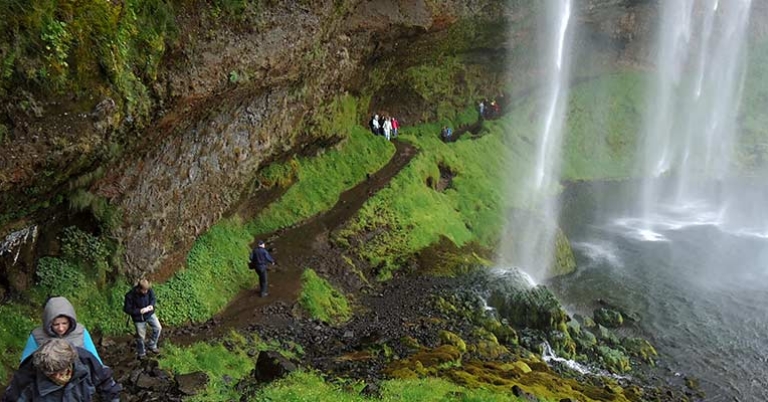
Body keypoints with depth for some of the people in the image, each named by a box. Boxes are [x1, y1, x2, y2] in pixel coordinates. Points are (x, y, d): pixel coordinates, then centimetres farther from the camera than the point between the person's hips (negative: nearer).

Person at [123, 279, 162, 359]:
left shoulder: (149, 290, -19)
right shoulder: (130, 296, -29)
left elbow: (153, 298, 0)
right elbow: (127, 309, -20)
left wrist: (151, 305, -21)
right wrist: (140, 311, -28)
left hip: (150, 314, 4)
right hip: (139, 318, -4)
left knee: (158, 328, -2)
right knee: (141, 337, 10)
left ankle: (151, 345, 23)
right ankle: (141, 353, 36)